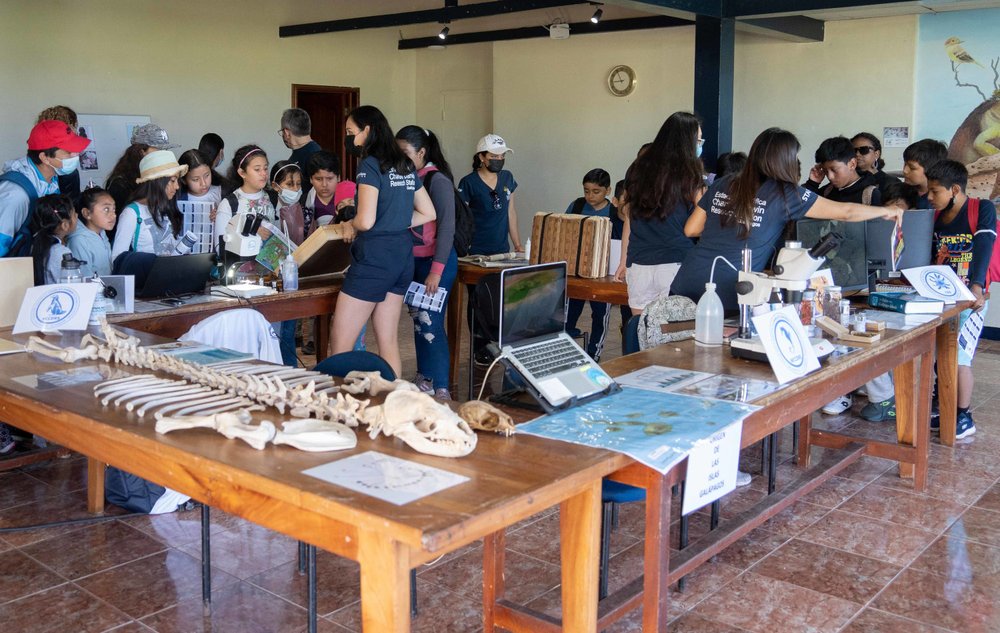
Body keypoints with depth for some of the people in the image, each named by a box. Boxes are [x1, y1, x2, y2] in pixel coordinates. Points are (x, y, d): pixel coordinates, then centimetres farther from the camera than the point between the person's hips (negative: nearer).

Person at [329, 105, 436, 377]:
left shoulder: (370, 165, -11)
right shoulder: (406, 166, 12)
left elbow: (365, 220, -19)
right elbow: (428, 213, 17)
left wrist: (349, 225, 1)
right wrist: (394, 223, 12)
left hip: (374, 258, -8)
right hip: (402, 255, 8)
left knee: (341, 345, -1)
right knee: (388, 341, 13)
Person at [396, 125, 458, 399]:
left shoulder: (438, 180, -11)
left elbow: (446, 227, -14)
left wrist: (436, 271, -18)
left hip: (436, 261, -7)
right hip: (412, 260, 7)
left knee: (431, 324, -8)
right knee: (418, 321, 13)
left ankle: (441, 389, -1)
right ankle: (424, 380, 25)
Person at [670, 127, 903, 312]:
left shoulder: (722, 185, 11)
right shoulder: (784, 194, 0)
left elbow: (690, 229, 17)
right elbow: (846, 212, 8)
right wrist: (887, 211, 24)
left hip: (683, 288, 5)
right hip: (724, 296, -5)